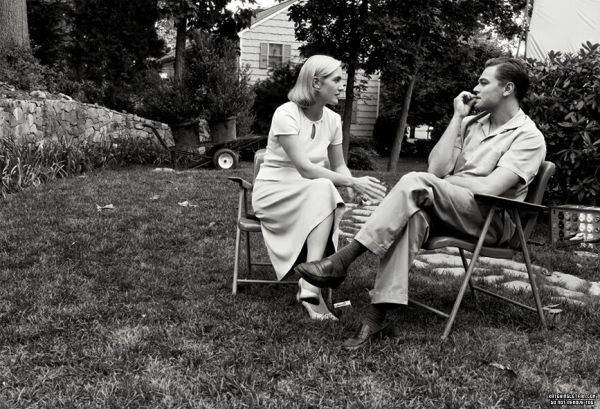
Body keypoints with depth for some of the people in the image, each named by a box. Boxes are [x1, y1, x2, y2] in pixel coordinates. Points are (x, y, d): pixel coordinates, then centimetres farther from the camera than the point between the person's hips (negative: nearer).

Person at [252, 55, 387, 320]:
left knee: (331, 197, -29)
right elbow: (305, 169, -25)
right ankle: (311, 288, -37)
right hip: (273, 192, -5)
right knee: (323, 190, -34)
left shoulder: (333, 119, 2)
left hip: (311, 197, 5)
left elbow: (338, 166, 10)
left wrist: (356, 187, -12)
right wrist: (352, 182, -29)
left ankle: (309, 286, -31)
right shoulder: (286, 114, -17)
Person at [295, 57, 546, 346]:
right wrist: (457, 117, 3)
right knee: (412, 215, -34)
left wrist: (444, 183, -6)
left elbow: (490, 188, -16)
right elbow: (436, 168, 2)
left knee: (417, 182, -31)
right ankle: (377, 312, -41)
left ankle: (341, 261, -33)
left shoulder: (529, 137, -1)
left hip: (492, 219, -5)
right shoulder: (471, 123, 19)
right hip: (445, 208, 5)